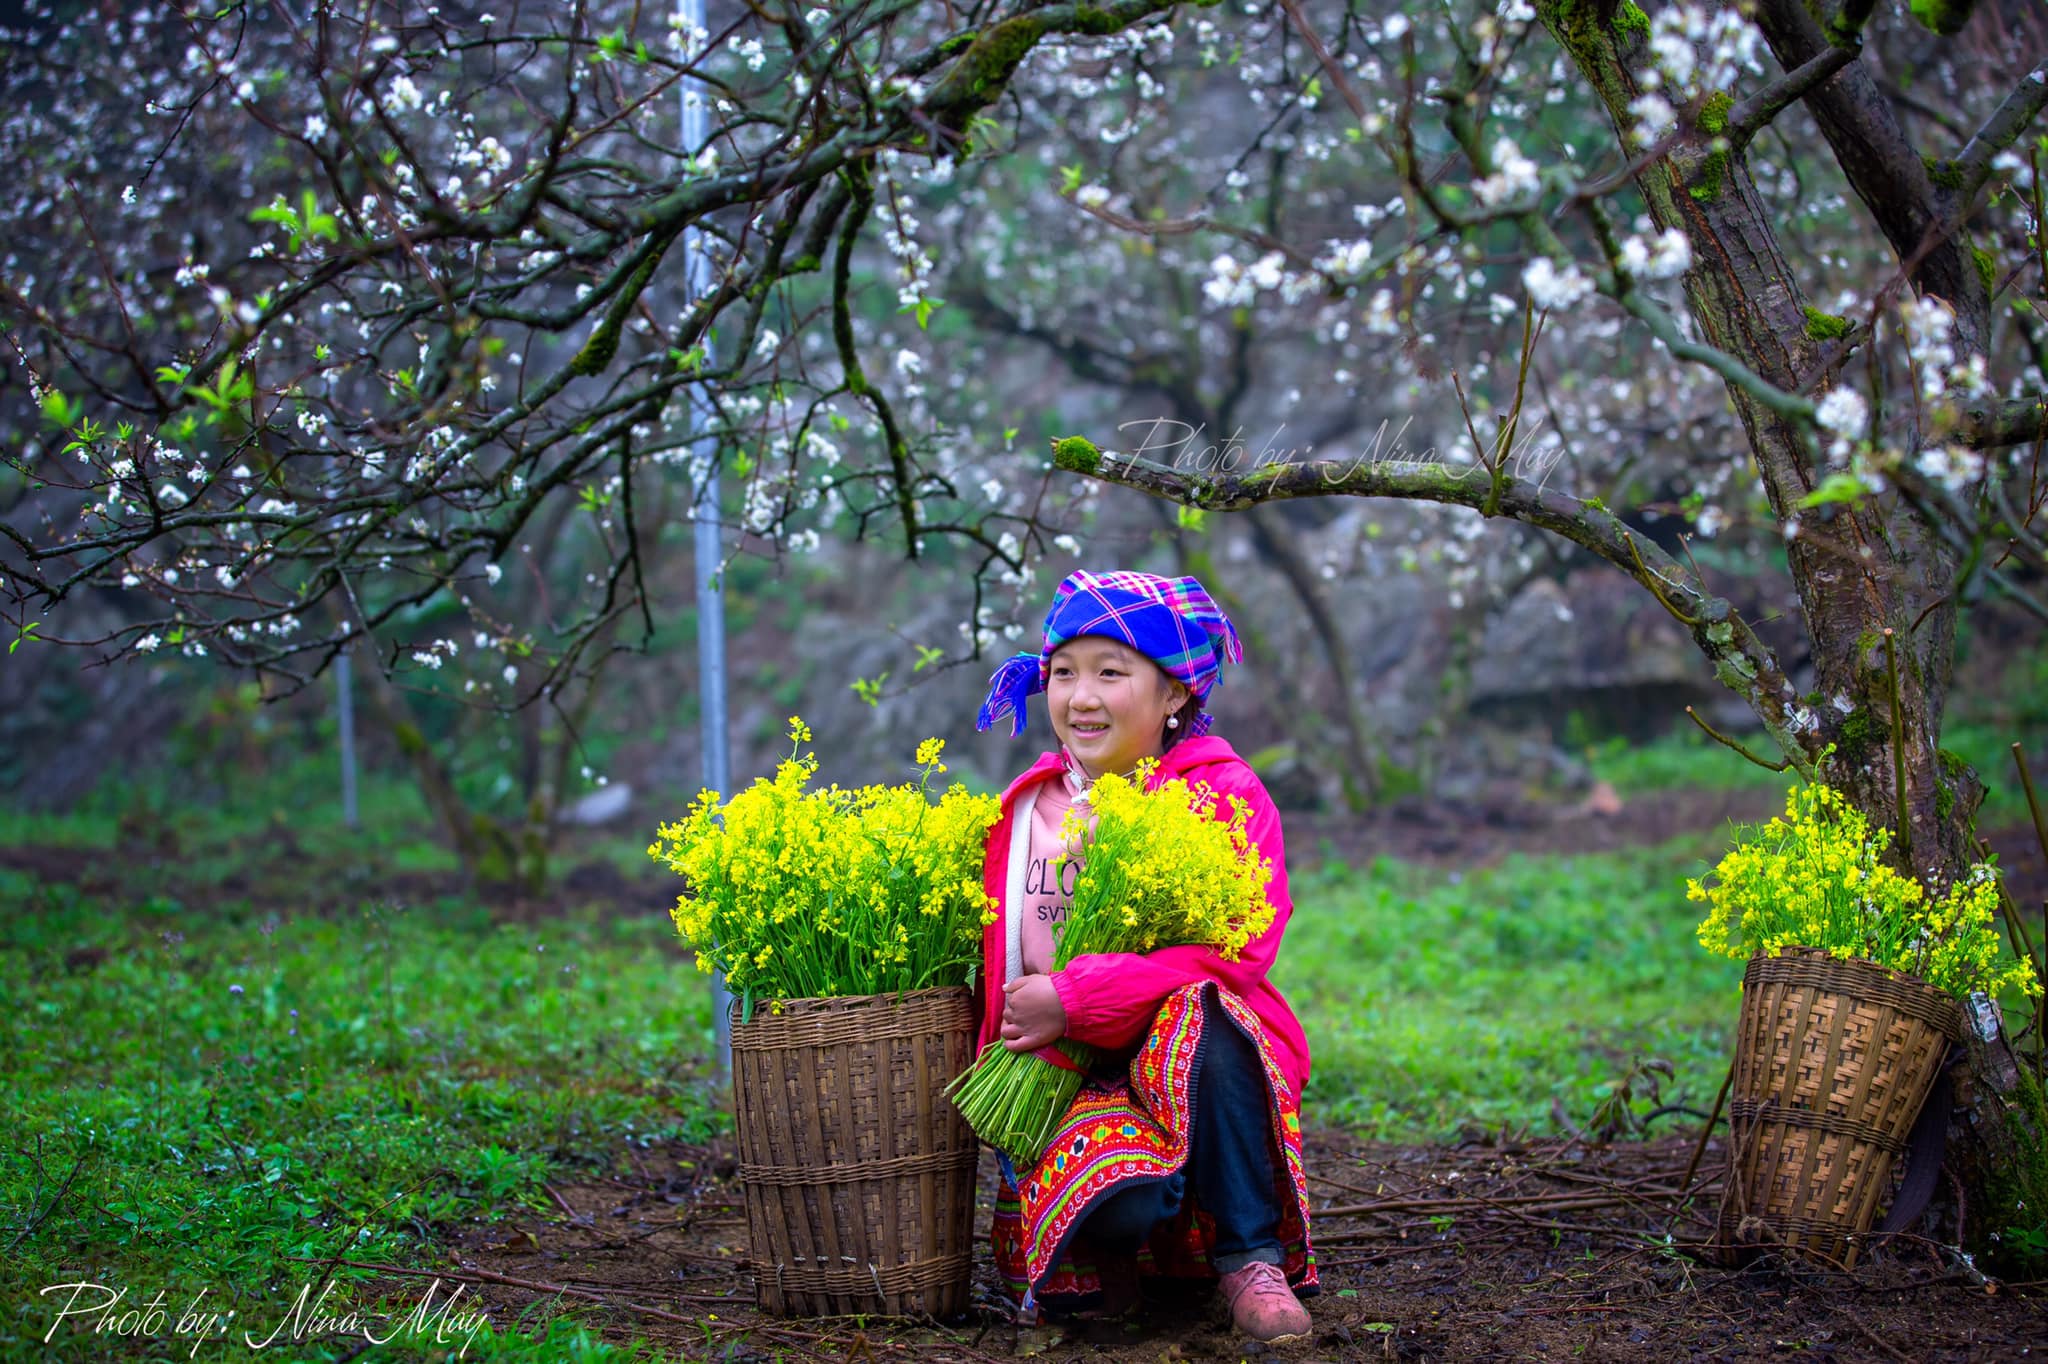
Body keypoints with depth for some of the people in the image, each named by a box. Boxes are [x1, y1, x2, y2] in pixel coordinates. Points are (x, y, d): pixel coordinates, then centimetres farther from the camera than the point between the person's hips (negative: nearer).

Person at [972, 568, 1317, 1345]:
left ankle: (1250, 1256, -18)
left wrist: (1074, 1000, -21)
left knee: (1202, 1015, -39)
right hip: (1067, 1075, 1)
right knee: (1117, 1199, -34)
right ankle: (1097, 1255, 7)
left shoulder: (1222, 792, -2)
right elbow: (996, 955, 21)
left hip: (1194, 1057, -1)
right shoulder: (1029, 808, 11)